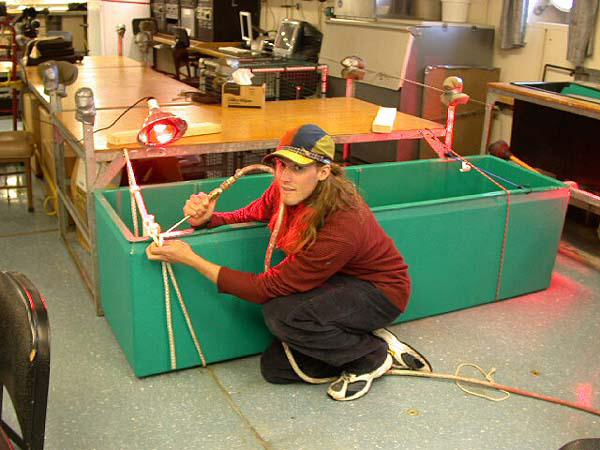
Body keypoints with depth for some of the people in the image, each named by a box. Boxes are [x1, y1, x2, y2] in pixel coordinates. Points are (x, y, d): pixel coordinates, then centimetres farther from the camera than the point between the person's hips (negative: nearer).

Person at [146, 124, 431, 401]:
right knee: (274, 368, -2)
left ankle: (372, 357, -7)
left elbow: (269, 287, -31)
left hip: (380, 291, -7)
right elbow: (248, 216, 3)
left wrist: (191, 259, -32)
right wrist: (207, 218, -20)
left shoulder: (342, 226, -36)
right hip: (340, 283, 7)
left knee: (280, 313, -31)